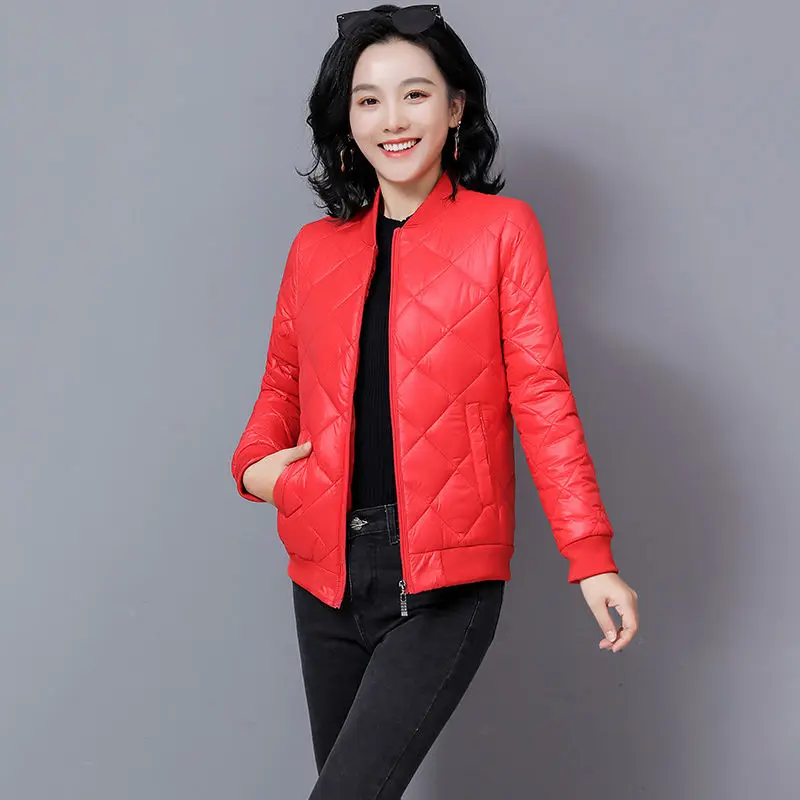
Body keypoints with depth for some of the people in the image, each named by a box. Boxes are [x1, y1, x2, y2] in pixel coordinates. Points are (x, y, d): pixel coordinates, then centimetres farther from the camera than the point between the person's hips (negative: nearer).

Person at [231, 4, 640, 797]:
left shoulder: (500, 229, 0)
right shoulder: (315, 247, 11)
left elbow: (541, 396, -3)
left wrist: (591, 558, -9)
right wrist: (256, 463, -1)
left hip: (446, 582, -4)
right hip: (328, 574, 5)